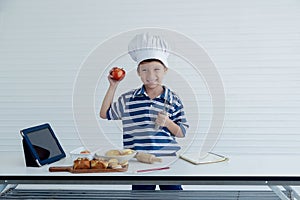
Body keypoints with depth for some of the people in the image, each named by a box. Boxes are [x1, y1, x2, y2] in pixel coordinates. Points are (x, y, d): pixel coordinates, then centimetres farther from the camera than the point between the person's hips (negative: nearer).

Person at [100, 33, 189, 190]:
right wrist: (113, 86, 5)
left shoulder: (173, 100, 0)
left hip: (167, 158, 0)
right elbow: (105, 114, 11)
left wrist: (168, 123, -17)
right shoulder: (128, 99, 4)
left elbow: (182, 133, 4)